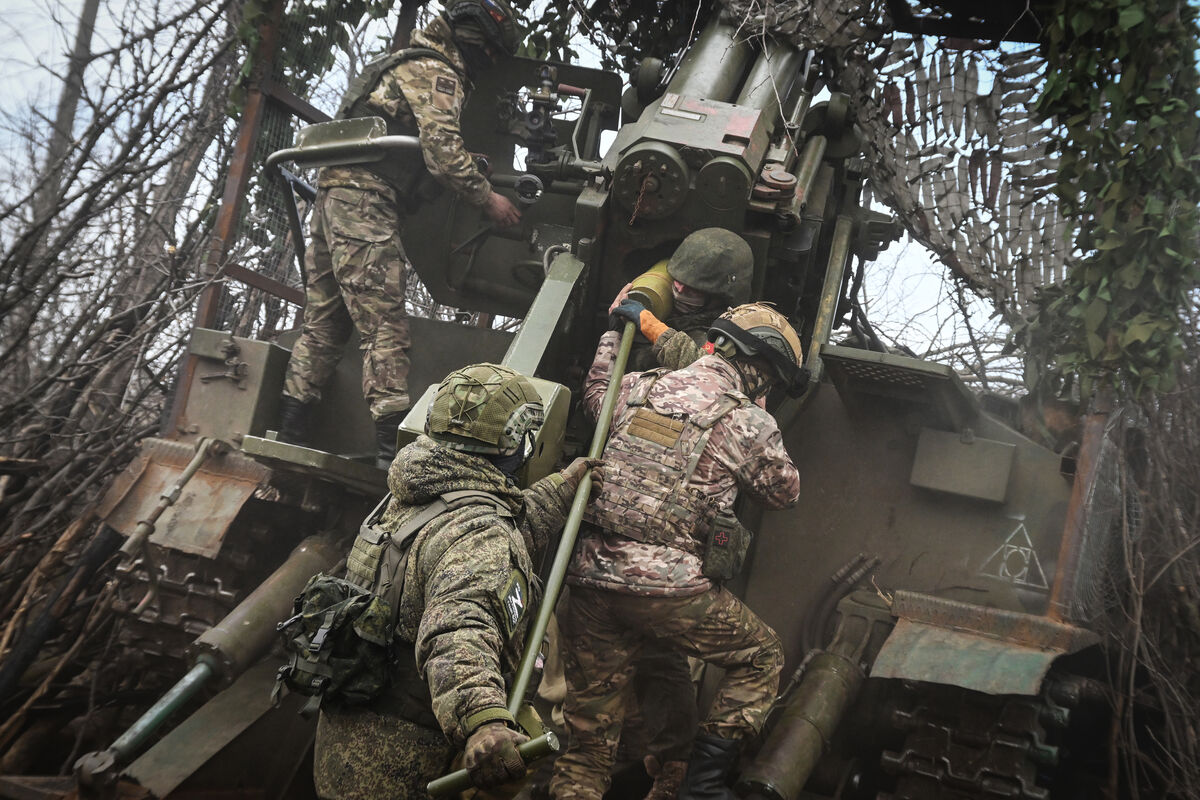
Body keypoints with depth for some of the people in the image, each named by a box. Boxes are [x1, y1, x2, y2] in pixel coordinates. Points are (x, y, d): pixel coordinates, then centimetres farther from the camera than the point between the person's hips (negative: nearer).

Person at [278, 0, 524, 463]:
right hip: (365, 199, -10)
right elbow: (441, 147, -14)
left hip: (333, 192, 10)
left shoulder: (407, 64, 30)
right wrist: (486, 197, -7)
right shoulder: (436, 73, -2)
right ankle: (393, 439, -20)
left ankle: (289, 429, 11)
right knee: (384, 323, -15)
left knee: (325, 323, 10)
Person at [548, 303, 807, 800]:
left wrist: (613, 333, 47)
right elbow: (785, 492, 14)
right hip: (669, 590, -5)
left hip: (591, 579, 5)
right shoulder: (749, 424, -3)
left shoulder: (638, 388, 9)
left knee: (587, 732, 14)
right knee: (761, 657, 19)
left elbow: (595, 390, 33)